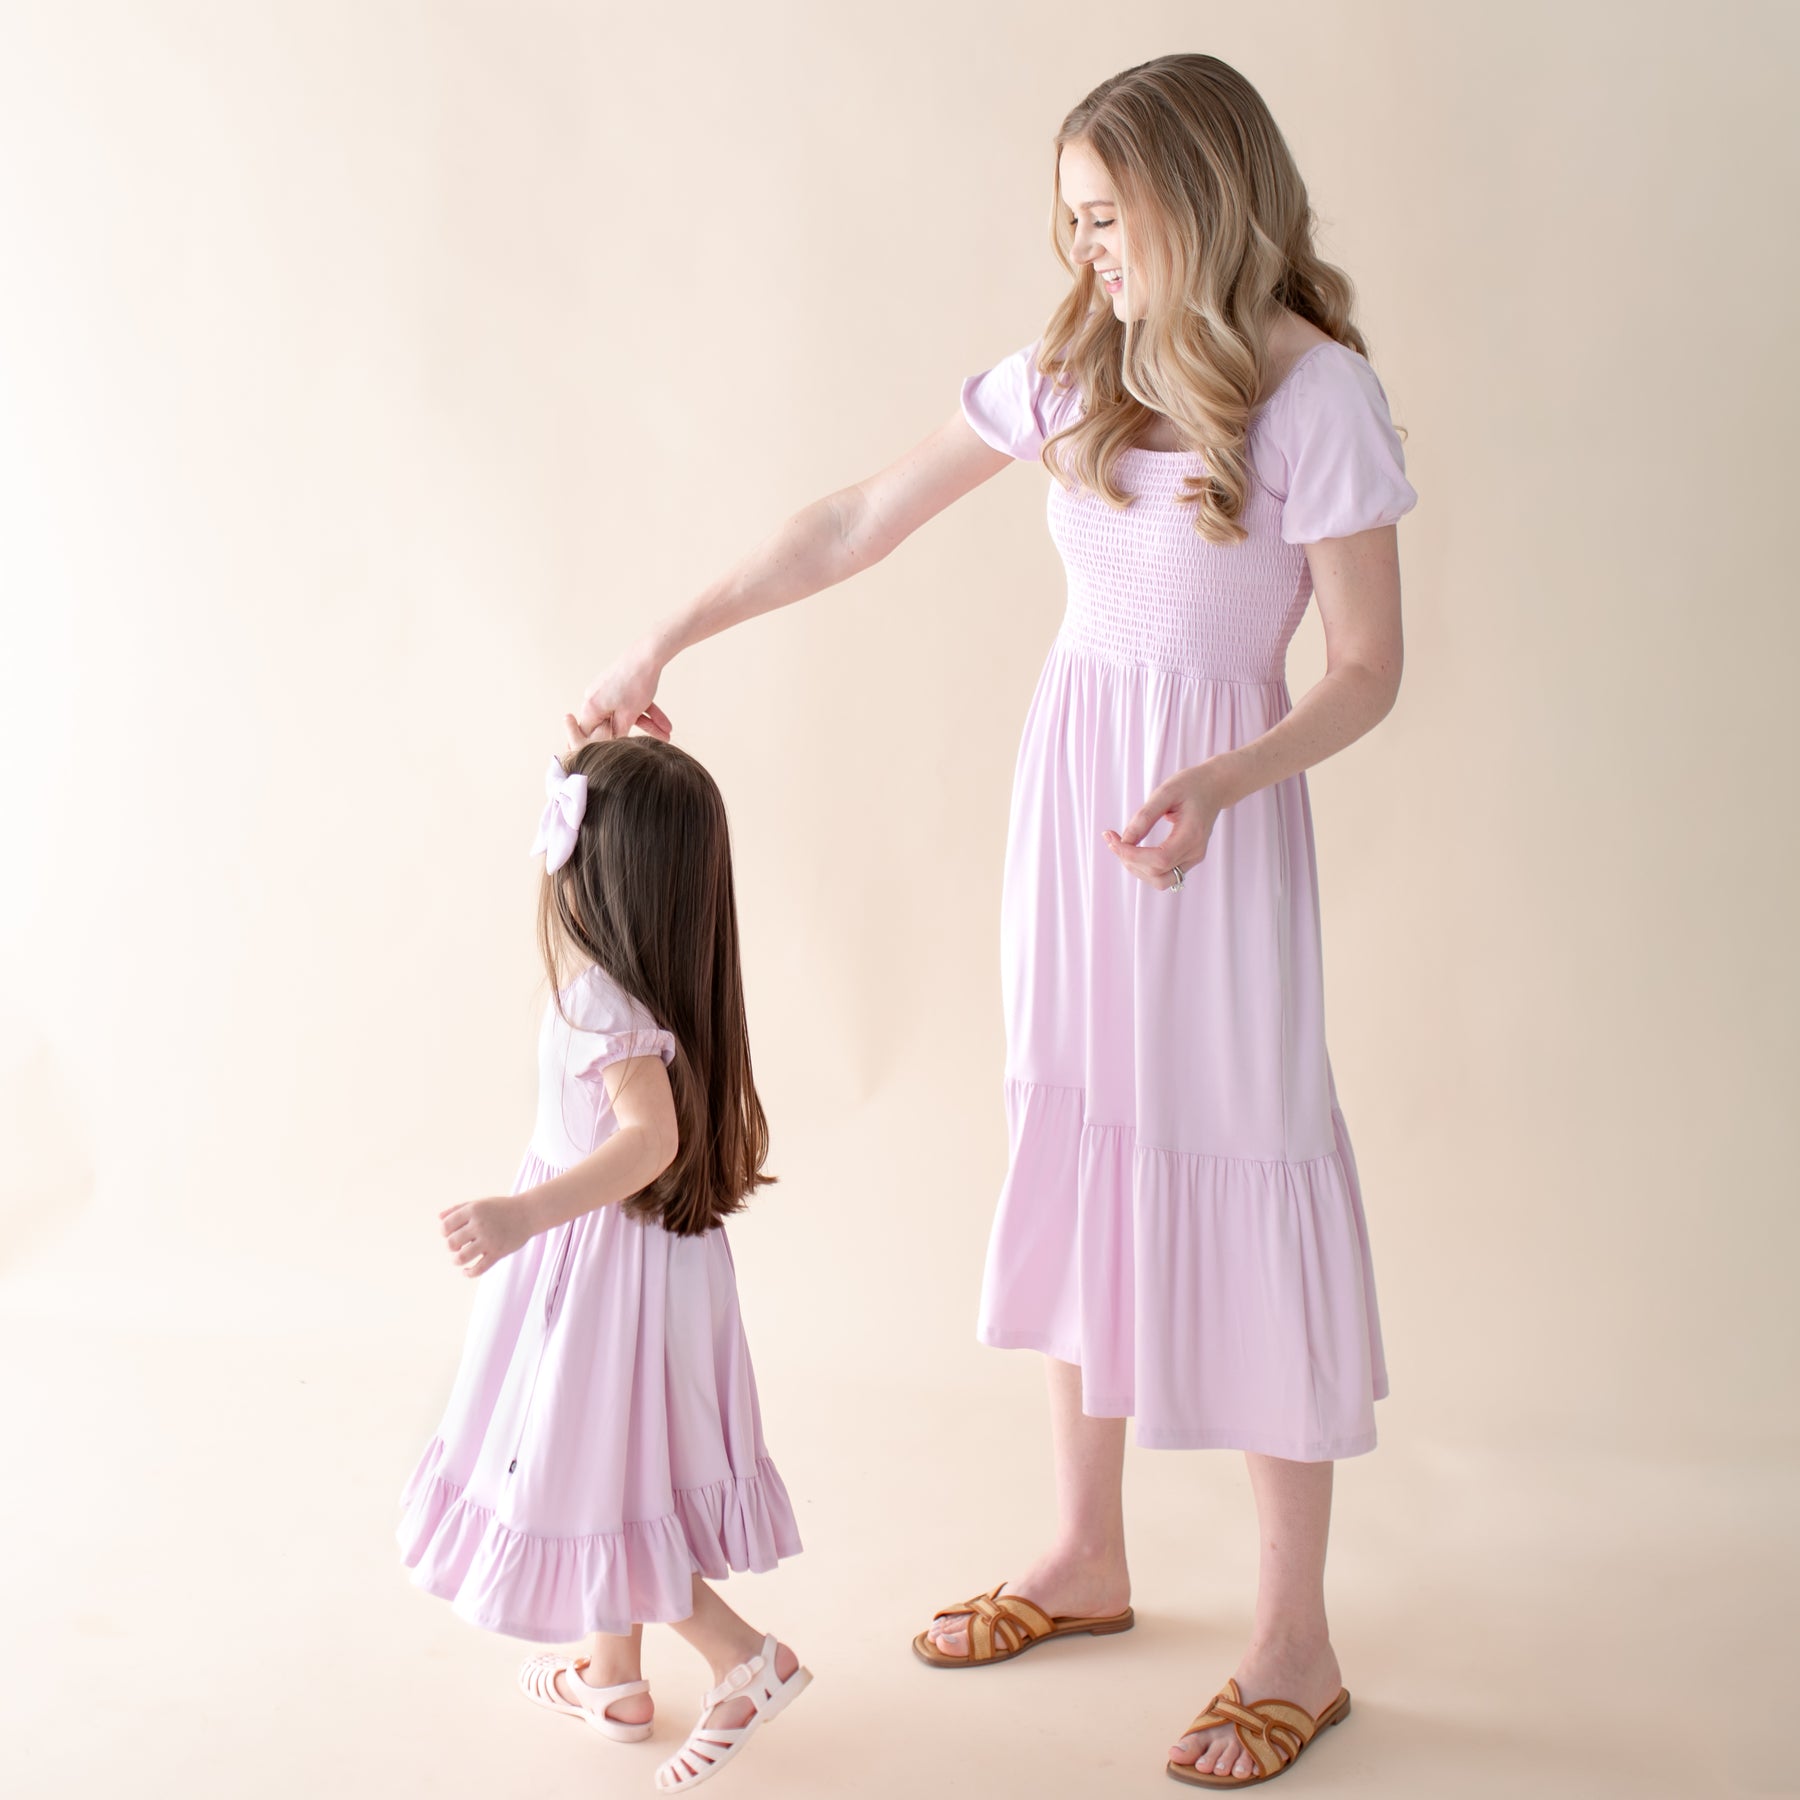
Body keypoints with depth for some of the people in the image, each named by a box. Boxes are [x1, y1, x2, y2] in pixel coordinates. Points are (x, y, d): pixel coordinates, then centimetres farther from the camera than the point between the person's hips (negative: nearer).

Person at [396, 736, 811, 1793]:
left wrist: (523, 1214, -46)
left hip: (599, 1263, -9)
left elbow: (651, 1137, -37)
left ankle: (749, 1659, 7)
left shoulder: (599, 997, -26)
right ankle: (612, 1676, 36)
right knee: (613, 1467, 22)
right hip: (665, 1254, 9)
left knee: (586, 1479, 4)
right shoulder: (672, 984, 0)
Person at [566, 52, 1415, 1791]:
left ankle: (1294, 1640, 13)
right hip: (1066, 775, 6)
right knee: (1076, 1144, 13)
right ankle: (1086, 1556, 31)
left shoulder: (1317, 391, -12)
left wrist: (1214, 787, -26)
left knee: (1232, 1173, -2)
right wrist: (670, 636, 9)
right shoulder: (1074, 366, 5)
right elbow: (856, 523, 10)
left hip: (1215, 810, -6)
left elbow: (1366, 669, -10)